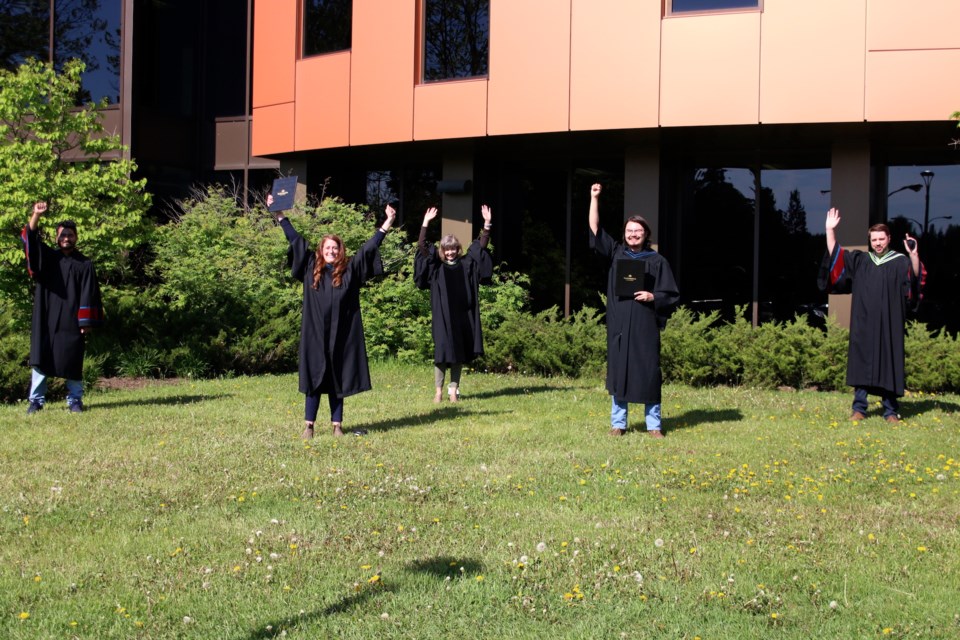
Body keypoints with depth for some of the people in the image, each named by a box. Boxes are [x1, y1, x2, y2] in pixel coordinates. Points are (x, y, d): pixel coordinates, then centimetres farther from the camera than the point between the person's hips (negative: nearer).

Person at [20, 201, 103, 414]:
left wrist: (87, 321, -7)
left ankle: (75, 400, 10)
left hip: (71, 320, -1)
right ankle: (36, 400, 3)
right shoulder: (47, 257, 11)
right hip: (45, 319, 2)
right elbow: (30, 240, -4)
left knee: (72, 360, 1)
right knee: (40, 357, 0)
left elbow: (89, 295, 1)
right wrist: (36, 216, -18)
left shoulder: (85, 264, 6)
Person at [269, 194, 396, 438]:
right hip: (315, 333, 0)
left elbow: (369, 246, 5)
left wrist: (388, 223, 1)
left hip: (341, 335, 0)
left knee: (337, 378, 6)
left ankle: (337, 424, 12)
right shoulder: (311, 268, 6)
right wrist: (279, 215, 10)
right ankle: (309, 425, 5)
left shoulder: (350, 270, 5)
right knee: (314, 377, 1)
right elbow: (295, 240, 9)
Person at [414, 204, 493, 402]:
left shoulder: (466, 265, 9)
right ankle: (439, 391, 3)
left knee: (460, 353, 4)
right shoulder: (436, 267, 4)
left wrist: (487, 223, -7)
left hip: (462, 316, 2)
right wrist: (426, 223, -16)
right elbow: (422, 248, -6)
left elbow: (481, 246, 6)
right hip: (442, 316, -2)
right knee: (442, 352, -3)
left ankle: (453, 390, 10)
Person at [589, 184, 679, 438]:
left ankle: (654, 425, 9)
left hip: (645, 325, -1)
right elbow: (595, 229, 2)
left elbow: (671, 295, 3)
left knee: (648, 373, 0)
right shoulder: (616, 253, 8)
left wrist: (652, 297, -15)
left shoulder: (657, 261, 3)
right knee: (618, 371, 5)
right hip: (619, 325, 2)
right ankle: (618, 423, 13)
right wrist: (594, 198, -3)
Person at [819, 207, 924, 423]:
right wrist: (830, 230, -2)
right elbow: (835, 255, 9)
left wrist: (914, 256, -32)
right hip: (863, 324, 2)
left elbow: (916, 277, -14)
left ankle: (891, 411, 4)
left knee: (889, 364, 0)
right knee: (861, 363, 2)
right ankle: (859, 408, 6)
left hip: (889, 325, -2)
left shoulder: (900, 263, 3)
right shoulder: (860, 260, 12)